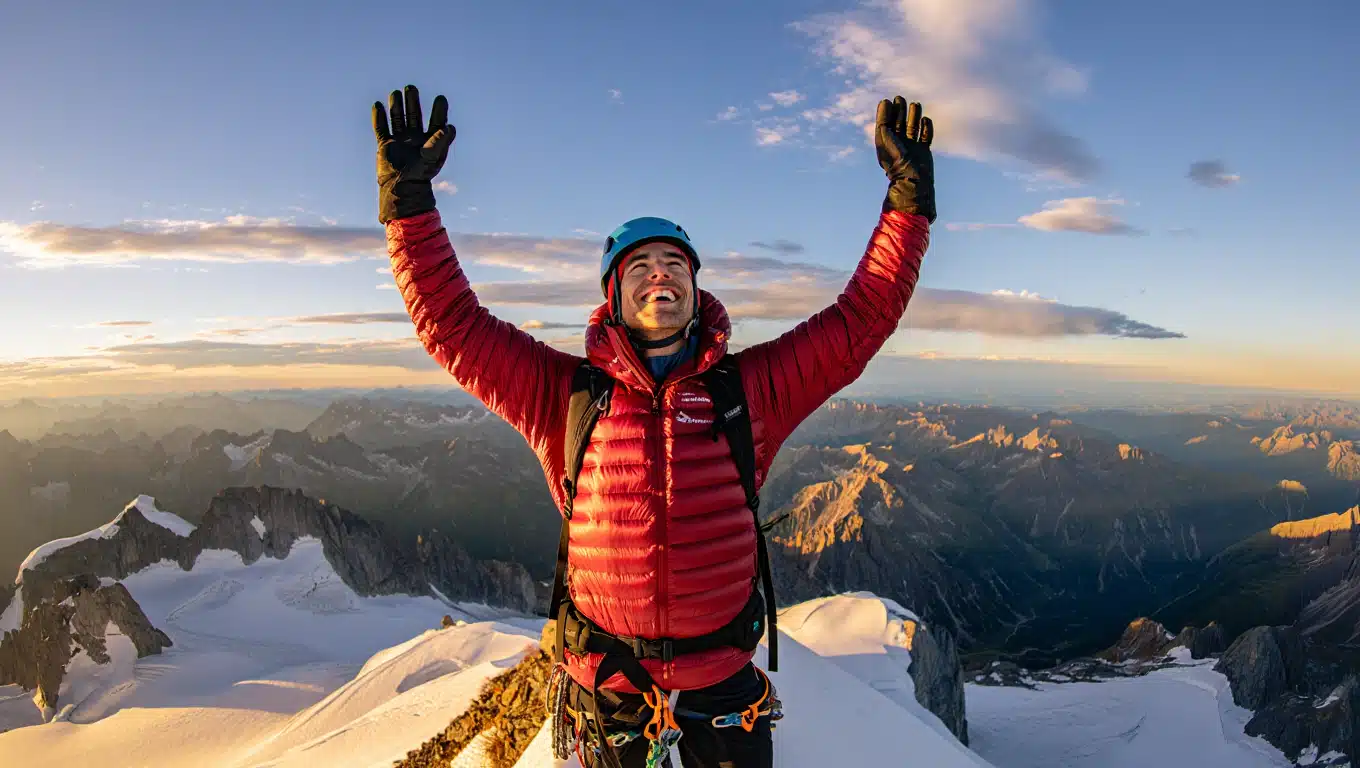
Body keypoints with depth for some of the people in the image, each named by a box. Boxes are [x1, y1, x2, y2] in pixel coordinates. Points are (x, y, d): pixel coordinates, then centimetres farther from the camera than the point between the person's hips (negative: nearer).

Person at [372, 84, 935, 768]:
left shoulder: (749, 388, -3)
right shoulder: (567, 393, -4)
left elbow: (861, 320, -2)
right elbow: (451, 324, -5)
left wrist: (908, 199, -6)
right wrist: (407, 200, -11)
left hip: (722, 679, 1)